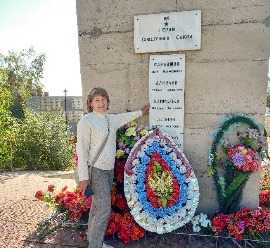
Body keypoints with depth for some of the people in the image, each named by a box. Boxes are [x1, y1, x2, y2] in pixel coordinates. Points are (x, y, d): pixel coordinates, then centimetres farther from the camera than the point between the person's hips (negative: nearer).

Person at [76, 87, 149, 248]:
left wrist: (141, 112, 44)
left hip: (109, 169, 7)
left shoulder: (112, 119, 9)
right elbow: (82, 150, -13)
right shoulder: (86, 121, -11)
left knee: (97, 207, 14)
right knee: (104, 210, -8)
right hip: (96, 170, -6)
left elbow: (126, 117, 32)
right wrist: (83, 177, -15)